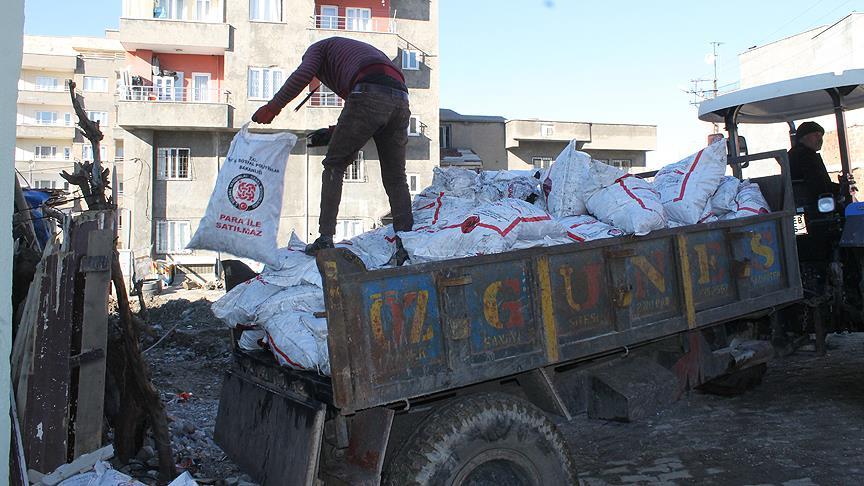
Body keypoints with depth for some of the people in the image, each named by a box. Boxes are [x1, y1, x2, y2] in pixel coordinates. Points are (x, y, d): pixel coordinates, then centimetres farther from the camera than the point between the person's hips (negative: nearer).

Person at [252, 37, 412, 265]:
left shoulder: (318, 48, 25)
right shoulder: (359, 50, 44)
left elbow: (303, 74, -1)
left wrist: (272, 107, 1)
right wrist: (333, 133, 36)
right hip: (401, 98, 6)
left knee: (334, 164, 6)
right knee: (395, 176, 11)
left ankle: (325, 238, 0)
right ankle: (405, 244, 2)